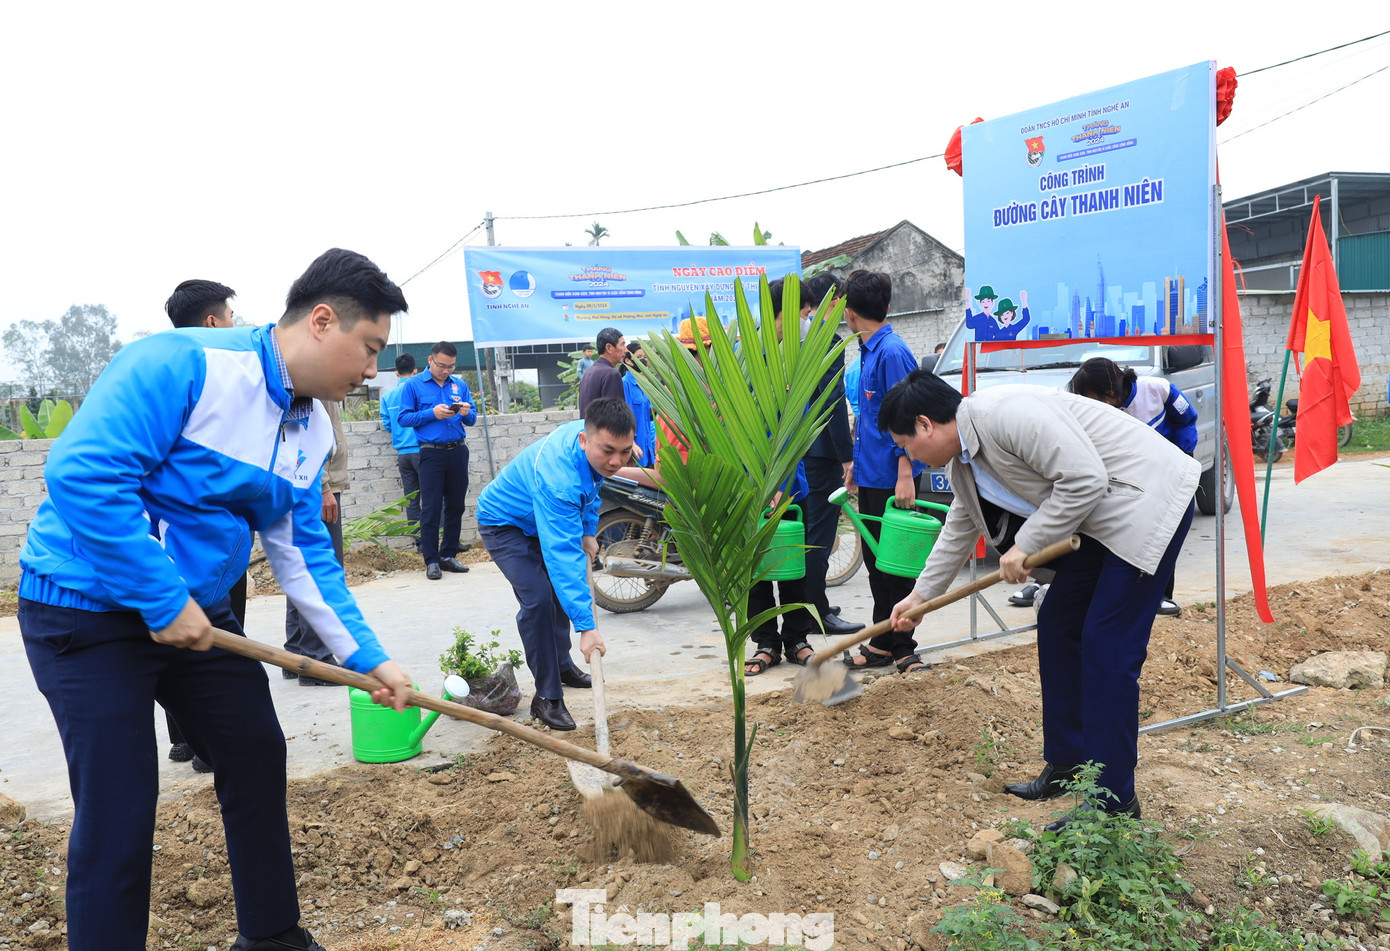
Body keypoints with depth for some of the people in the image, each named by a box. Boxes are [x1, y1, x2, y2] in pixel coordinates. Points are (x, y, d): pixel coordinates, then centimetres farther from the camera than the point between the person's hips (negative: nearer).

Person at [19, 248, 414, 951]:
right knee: (118, 806, -6)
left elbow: (304, 553, 6)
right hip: (87, 605, -8)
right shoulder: (183, 363, -22)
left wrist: (367, 659, 1)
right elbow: (84, 473, -30)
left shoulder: (311, 430, 2)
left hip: (197, 613, 8)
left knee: (258, 758, 12)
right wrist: (164, 603, -26)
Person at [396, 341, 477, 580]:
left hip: (458, 451, 4)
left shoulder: (460, 385, 11)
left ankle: (449, 555, 17)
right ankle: (431, 560, 1)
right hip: (431, 453, -4)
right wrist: (432, 413, -16)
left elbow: (472, 419, 12)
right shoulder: (413, 385, 0)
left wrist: (467, 413, -11)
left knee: (456, 506, 8)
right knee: (431, 508, -5)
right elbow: (403, 418, -5)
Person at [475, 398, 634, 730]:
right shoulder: (557, 478, -45)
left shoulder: (589, 433, -19)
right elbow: (563, 555, -48)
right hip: (504, 524, -9)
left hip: (544, 519, 9)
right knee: (538, 599, -23)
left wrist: (588, 533, 0)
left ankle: (562, 666, 40)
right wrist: (586, 627, -50)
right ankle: (546, 697, -12)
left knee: (560, 591, 19)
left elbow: (590, 489, 6)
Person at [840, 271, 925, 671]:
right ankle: (883, 645, 26)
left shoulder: (892, 352, -16)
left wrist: (905, 475, -24)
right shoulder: (869, 351, 13)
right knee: (875, 561, 15)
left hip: (892, 478, -9)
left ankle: (898, 648, 12)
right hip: (871, 476, 9)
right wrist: (855, 464, 23)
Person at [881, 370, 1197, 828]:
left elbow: (1085, 480, -27)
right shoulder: (962, 458, 6)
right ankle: (1067, 764, 24)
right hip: (1099, 520, 10)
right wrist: (920, 595, 28)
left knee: (1106, 649, -10)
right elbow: (959, 530, 21)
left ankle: (1114, 799, 0)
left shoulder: (1005, 412, -25)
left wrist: (1025, 546, -19)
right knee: (1057, 628, 11)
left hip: (1148, 501, -10)